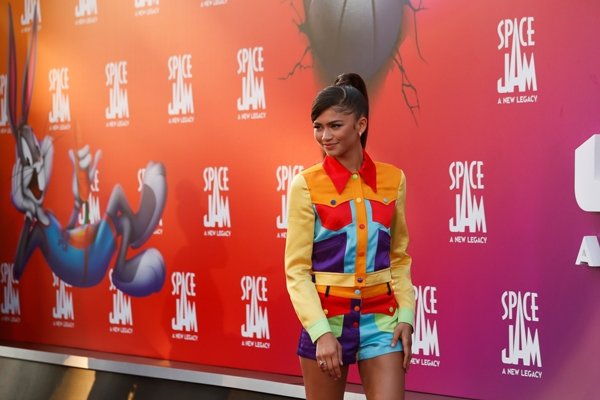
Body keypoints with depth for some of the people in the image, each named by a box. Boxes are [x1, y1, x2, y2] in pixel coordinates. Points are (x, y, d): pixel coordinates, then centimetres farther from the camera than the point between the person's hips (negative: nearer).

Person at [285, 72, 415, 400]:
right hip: (326, 318, -2)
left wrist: (405, 315, -2)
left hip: (381, 318, 2)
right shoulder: (306, 185, -6)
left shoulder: (393, 179, 2)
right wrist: (320, 331, -16)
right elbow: (297, 268, -7)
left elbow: (399, 257, 9)